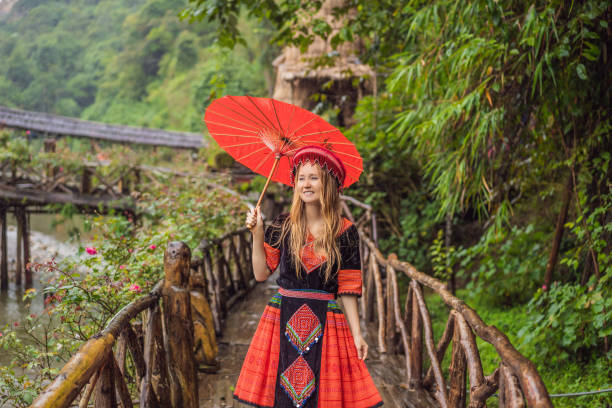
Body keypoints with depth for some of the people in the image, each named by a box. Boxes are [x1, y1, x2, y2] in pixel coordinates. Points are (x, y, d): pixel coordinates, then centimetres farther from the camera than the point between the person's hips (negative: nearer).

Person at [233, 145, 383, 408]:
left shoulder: (345, 232, -1)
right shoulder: (283, 225, 3)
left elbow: (347, 288, -1)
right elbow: (261, 273, 2)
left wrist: (357, 334, -5)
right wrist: (257, 234, -5)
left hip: (325, 325, -1)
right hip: (283, 322, 1)